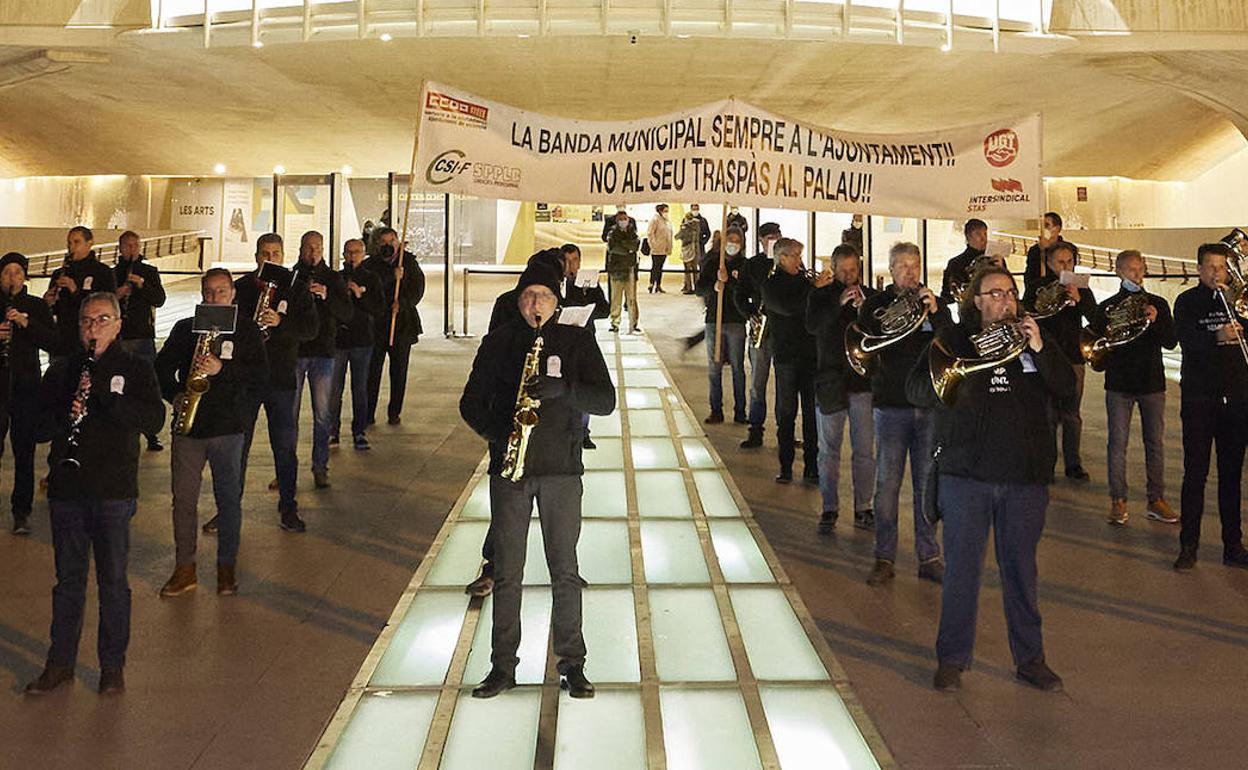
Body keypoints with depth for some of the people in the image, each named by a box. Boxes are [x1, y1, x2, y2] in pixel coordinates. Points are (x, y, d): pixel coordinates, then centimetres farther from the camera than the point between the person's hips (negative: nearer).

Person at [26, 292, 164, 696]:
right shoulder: (61, 371, 10)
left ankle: (113, 664, 18)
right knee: (68, 579, 12)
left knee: (113, 580, 5)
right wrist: (64, 416, -15)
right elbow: (39, 427, 6)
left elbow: (154, 420, -12)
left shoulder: (135, 369, 1)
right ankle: (60, 663, 23)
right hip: (66, 490, 3)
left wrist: (103, 394, -20)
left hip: (115, 491, -3)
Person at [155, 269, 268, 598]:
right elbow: (161, 366, 11)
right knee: (183, 498, 5)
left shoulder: (246, 329, 3)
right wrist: (174, 395, -6)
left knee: (229, 499, 4)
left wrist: (222, 369, -18)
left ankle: (227, 568, 17)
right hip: (187, 426, 2)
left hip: (227, 427, -2)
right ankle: (184, 569, 16)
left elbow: (261, 375, -5)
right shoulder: (185, 328, 9)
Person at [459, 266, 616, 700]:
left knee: (565, 571, 4)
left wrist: (562, 388, -22)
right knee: (506, 572, 4)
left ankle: (572, 664, 15)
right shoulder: (499, 342, 7)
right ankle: (503, 666, 15)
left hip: (561, 468, -1)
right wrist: (495, 432, -11)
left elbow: (606, 400, -5)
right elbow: (471, 401, 8)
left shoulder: (577, 341, 4)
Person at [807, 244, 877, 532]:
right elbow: (812, 325, -14)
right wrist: (839, 303, -26)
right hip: (830, 382, -1)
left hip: (863, 381, 1)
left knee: (865, 451, 2)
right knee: (829, 450, 5)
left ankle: (863, 509, 11)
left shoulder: (871, 296, 7)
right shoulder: (820, 296, 4)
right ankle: (829, 509, 13)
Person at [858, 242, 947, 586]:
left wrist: (935, 314, -17)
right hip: (891, 405, -1)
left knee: (927, 484, 7)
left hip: (930, 403, 2)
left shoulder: (935, 304, 8)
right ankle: (884, 558, 10)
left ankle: (929, 557, 16)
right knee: (887, 484, 0)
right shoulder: (875, 305, 4)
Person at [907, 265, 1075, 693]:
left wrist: (1040, 349, -11)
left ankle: (1030, 659, 22)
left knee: (1022, 570, 10)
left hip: (1026, 476, 2)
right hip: (966, 474, -2)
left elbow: (1065, 388, 2)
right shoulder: (953, 340, 4)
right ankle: (952, 659, 13)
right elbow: (917, 391, -5)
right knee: (962, 568, 2)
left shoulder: (1032, 338, 12)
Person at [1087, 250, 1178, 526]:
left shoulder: (1158, 304, 6)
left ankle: (1156, 500, 15)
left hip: (1152, 382, 2)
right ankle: (1118, 501, 9)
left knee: (1155, 443, 6)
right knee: (1118, 443, 1)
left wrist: (1155, 322, -17)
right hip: (1119, 382, -2)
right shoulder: (1107, 307, 2)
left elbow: (1171, 342, -1)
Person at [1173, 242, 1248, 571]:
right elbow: (1187, 341, -18)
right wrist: (1217, 336, -33)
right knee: (1196, 473, -1)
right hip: (1199, 398, -3)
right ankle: (1188, 546, 6)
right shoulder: (1187, 302, 0)